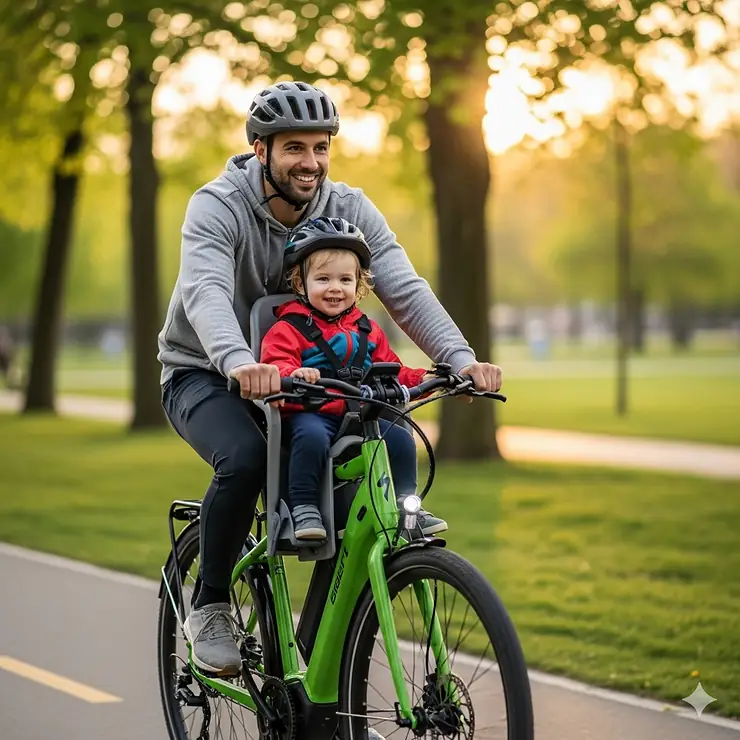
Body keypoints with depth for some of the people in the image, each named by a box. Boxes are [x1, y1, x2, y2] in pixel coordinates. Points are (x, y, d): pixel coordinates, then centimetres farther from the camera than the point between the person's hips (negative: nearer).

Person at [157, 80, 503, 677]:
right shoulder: (217, 206, -21)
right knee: (245, 459, -35)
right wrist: (240, 363, -60)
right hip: (204, 373, -4)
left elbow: (405, 289, -20)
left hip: (294, 377, 4)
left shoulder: (350, 210, -9)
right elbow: (206, 292, -39)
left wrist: (461, 358, -39)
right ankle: (209, 607, -13)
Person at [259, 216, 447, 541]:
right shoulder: (289, 329, -1)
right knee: (312, 437, -36)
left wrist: (422, 379, 5)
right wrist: (294, 374, -37)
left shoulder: (366, 330, 19)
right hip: (310, 412, -5)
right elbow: (275, 365, -14)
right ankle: (303, 508, -26)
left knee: (400, 438, -15)